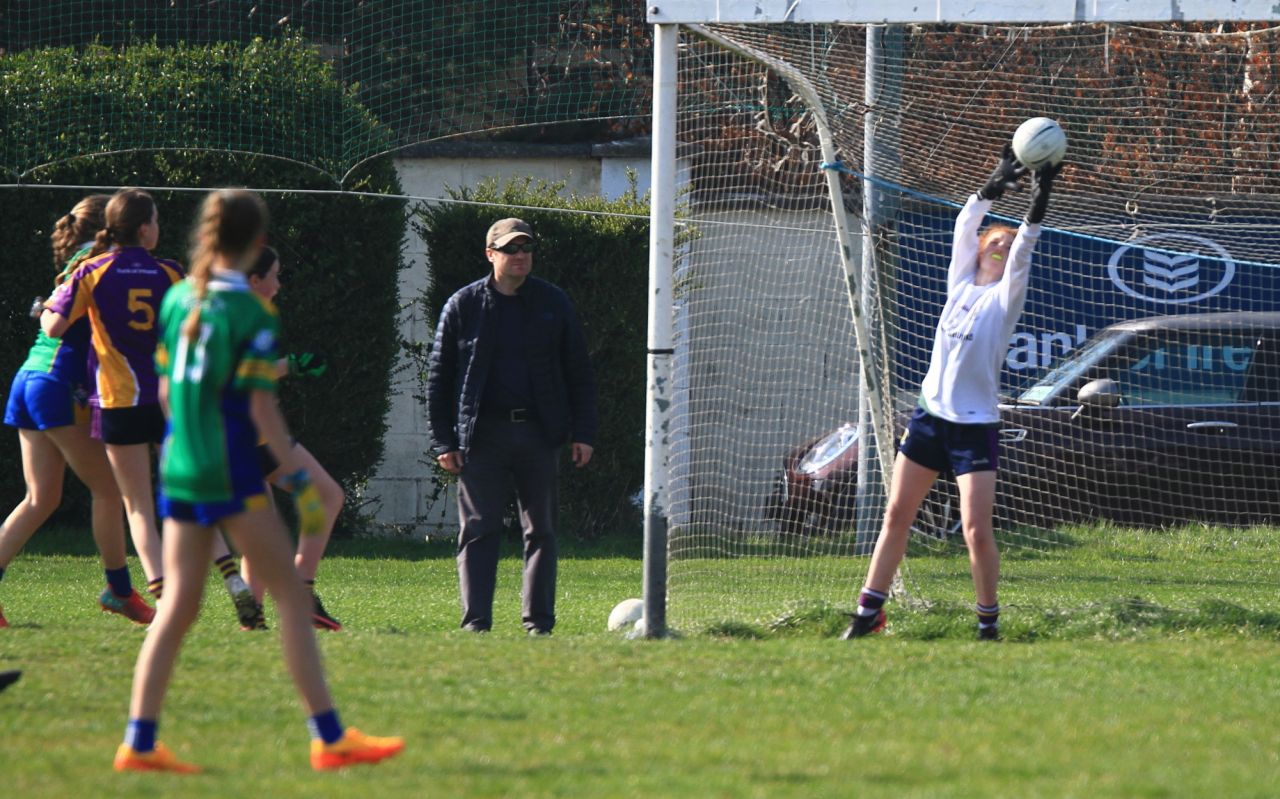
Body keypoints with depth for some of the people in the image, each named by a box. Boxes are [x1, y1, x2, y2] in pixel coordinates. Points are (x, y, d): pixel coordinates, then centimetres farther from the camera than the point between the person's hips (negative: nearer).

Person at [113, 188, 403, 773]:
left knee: (179, 604, 8)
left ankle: (140, 742, 2)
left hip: (178, 466, 7)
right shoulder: (251, 313, -12)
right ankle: (329, 737, 0)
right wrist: (300, 483, -11)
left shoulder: (177, 299, 8)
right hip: (231, 475, -7)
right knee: (291, 595, 0)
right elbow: (261, 408, -14)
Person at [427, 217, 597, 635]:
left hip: (538, 432, 2)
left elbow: (579, 372, 11)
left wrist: (582, 432, 3)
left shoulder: (552, 303, 8)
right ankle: (476, 622, -3)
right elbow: (438, 377, 5)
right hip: (482, 435, -2)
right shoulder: (463, 306, 3)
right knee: (478, 531, -4)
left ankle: (538, 621, 10)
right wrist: (443, 442, -2)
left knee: (541, 530, 4)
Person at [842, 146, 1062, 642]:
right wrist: (993, 188, -6)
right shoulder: (961, 284, 10)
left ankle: (988, 621, 3)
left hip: (975, 427, -5)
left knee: (977, 530, -11)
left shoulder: (1005, 298, -2)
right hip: (930, 415, 5)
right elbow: (964, 227, 4)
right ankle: (869, 612, 13)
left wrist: (1038, 205, -26)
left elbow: (1022, 251, -16)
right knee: (896, 516, 6)